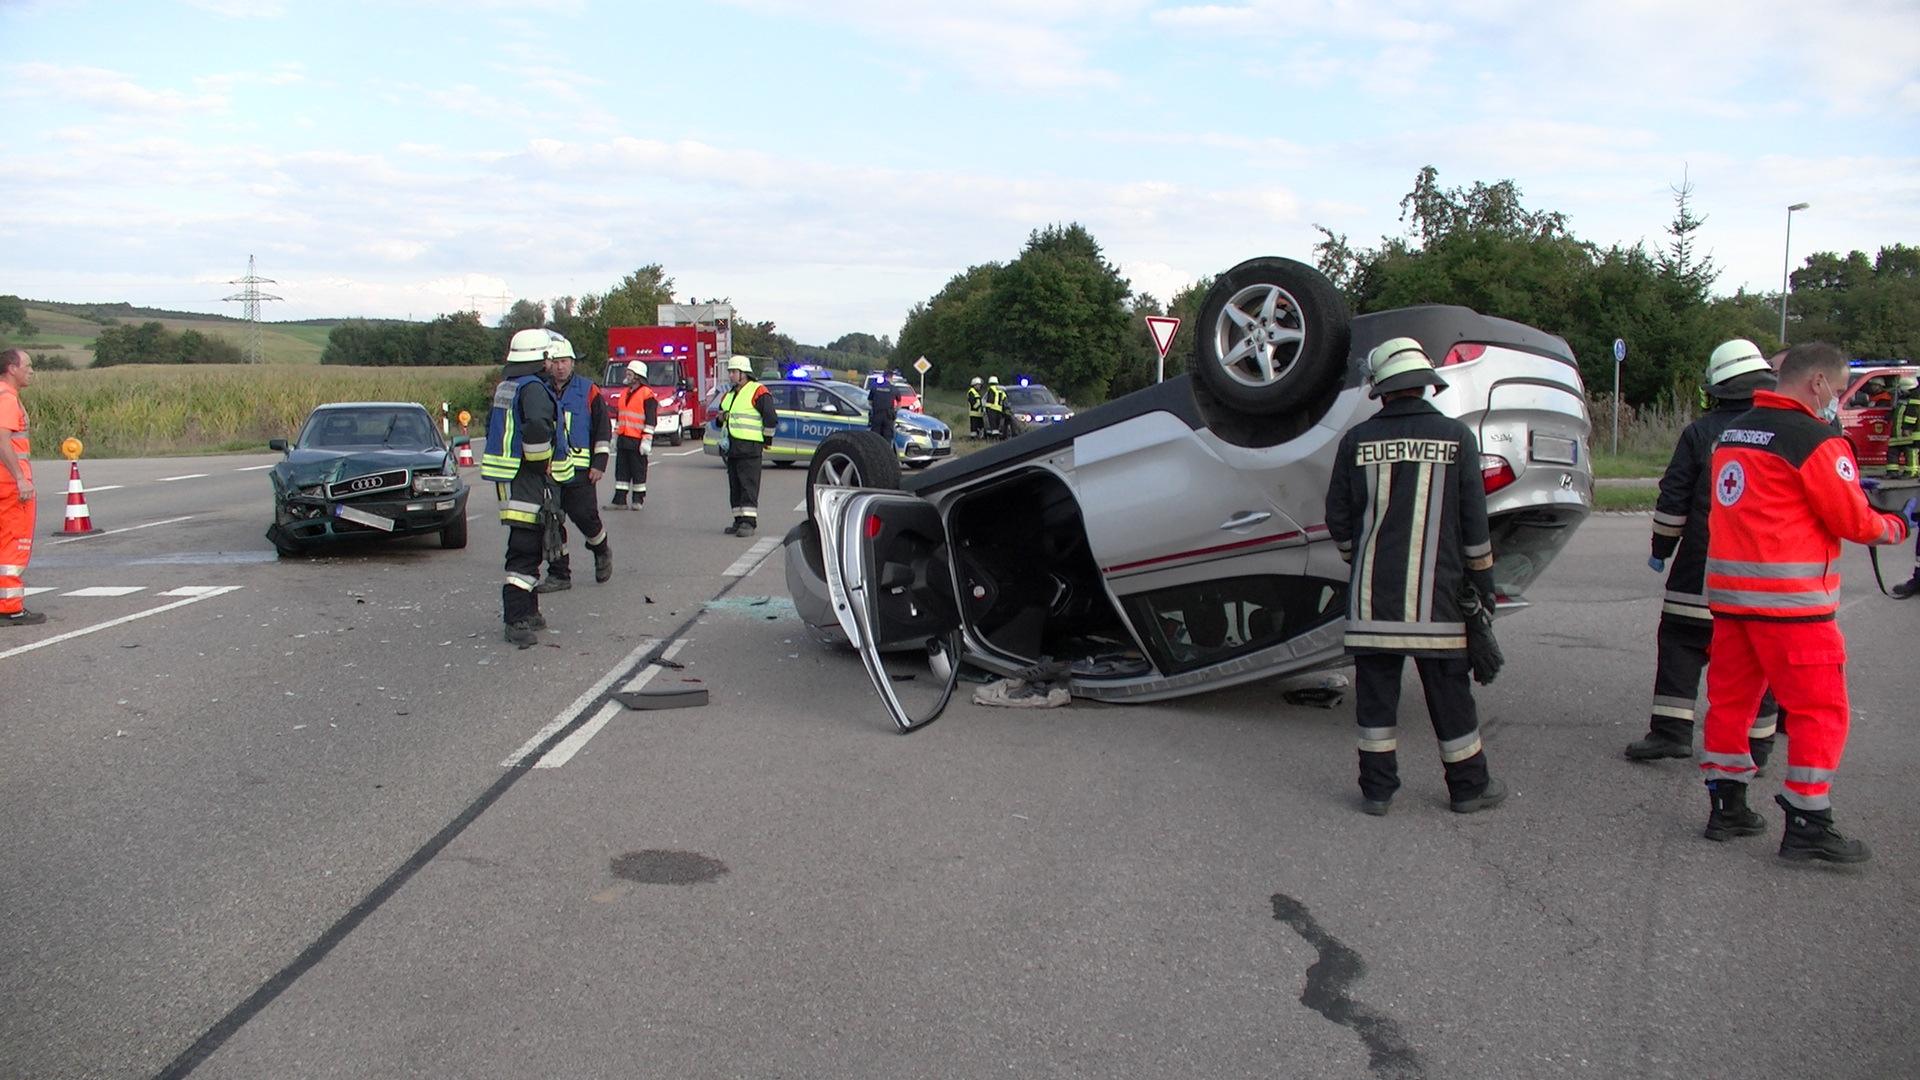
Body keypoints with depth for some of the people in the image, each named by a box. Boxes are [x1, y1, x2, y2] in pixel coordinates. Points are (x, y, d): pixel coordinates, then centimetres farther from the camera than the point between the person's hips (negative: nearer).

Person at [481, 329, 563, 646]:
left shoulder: (506, 386, 15)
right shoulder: (534, 388, -16)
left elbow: (492, 425, 24)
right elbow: (537, 429, -32)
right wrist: (541, 462, -15)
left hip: (506, 475, 10)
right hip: (526, 478, -10)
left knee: (527, 547, 18)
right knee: (524, 549, -9)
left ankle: (527, 611, 26)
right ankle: (516, 620, -10)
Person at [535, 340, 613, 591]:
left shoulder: (588, 391, 2)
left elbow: (603, 429, 3)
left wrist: (599, 463, -4)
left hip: (580, 470, -3)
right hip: (547, 470, 3)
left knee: (584, 515, -9)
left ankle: (602, 551, 22)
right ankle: (559, 574, 11)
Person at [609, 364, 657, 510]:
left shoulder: (647, 394, -8)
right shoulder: (625, 394, 18)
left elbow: (651, 420, -12)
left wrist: (647, 440, -17)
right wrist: (616, 437, 22)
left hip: (637, 441, -8)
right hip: (623, 440, 8)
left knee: (638, 471, 1)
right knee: (621, 470, 6)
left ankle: (638, 499, 10)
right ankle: (620, 500, 9)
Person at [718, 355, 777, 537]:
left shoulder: (758, 392, -6)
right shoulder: (728, 395, 20)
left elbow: (771, 417, -11)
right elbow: (723, 422, 31)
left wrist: (767, 440, -5)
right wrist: (721, 418, 8)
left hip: (749, 447, -8)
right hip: (731, 448, 8)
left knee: (748, 486, -10)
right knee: (735, 486, 9)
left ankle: (749, 522, -11)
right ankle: (739, 520, 14)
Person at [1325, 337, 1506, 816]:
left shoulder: (1357, 440, 1)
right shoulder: (1455, 437, -2)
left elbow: (1338, 518, 5)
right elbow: (1474, 522, 0)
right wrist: (1483, 582, 11)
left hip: (1372, 595, 1)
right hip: (1434, 594, -1)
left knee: (1376, 688, 8)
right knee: (1448, 690, 8)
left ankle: (1377, 788, 13)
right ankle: (1468, 786, 20)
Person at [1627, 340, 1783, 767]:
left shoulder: (1700, 432, -4)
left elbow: (1673, 499, -2)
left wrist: (1661, 549, 9)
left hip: (1703, 564, -2)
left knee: (1682, 641, 5)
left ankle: (1671, 729, -1)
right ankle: (1756, 742, 11)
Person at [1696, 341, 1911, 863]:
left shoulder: (1732, 433, 12)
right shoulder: (1815, 439, -12)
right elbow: (1854, 521, -7)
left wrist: (1846, 484, 19)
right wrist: (1899, 525, 12)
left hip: (1728, 590, 8)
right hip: (1790, 598, -8)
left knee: (1730, 696, 13)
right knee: (1820, 708, 1)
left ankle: (1725, 806, 20)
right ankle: (1807, 826, 3)